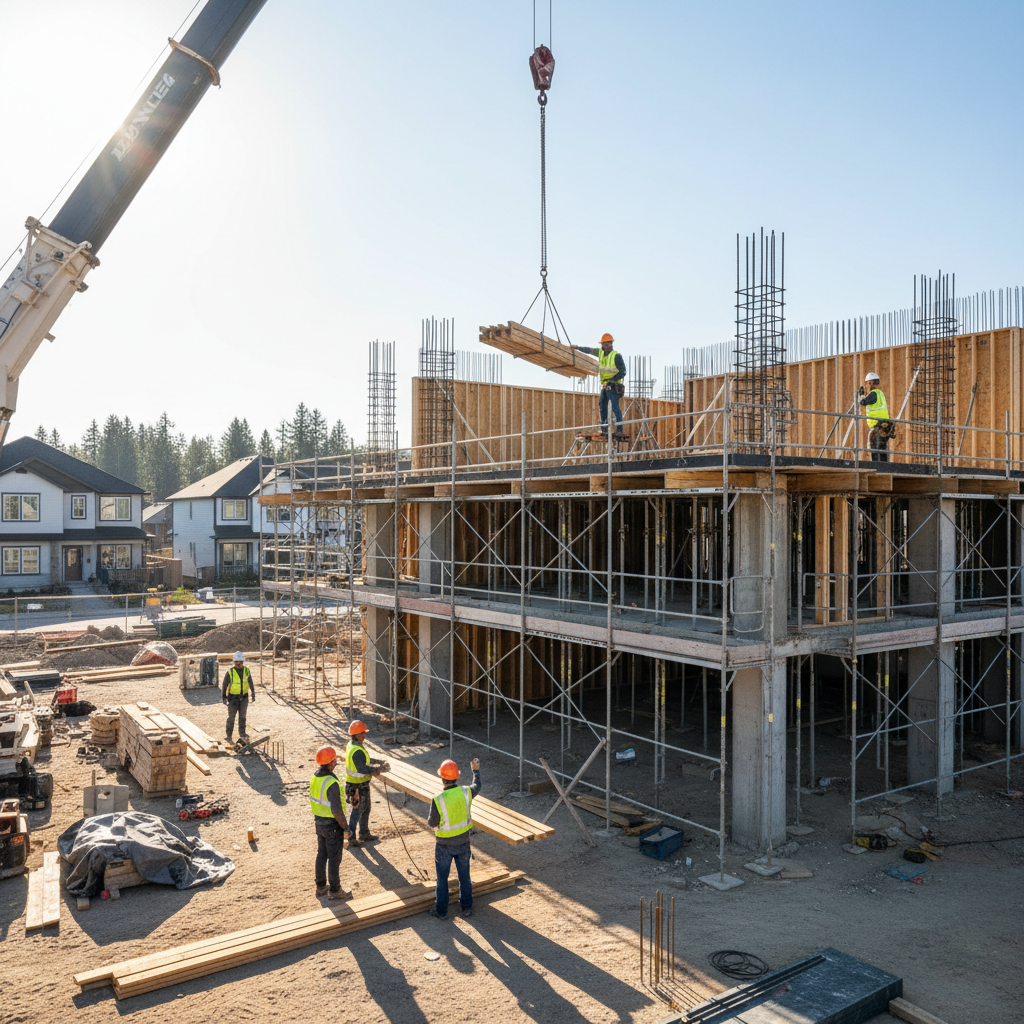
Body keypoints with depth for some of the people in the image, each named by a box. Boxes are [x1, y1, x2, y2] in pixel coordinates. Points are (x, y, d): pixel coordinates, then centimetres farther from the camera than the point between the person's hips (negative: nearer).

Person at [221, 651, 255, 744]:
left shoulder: (247, 671, 0)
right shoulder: (230, 672, -11)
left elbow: (251, 684, 10)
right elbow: (224, 685, -4)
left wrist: (253, 695, 13)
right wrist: (224, 697, -9)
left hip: (244, 697, 3)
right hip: (233, 697, -3)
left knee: (242, 716, 9)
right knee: (231, 716, -2)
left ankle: (242, 734, 18)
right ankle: (228, 736, 8)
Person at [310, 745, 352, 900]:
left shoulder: (315, 776, -2)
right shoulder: (331, 783, -29)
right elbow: (337, 810, -26)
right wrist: (345, 827, -14)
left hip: (319, 821, 8)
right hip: (332, 824, -8)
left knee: (322, 854, 20)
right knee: (334, 858, 7)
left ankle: (321, 887, 32)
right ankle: (335, 890, 19)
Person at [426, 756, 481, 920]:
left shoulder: (438, 800, -26)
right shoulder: (465, 792, -15)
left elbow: (432, 823, -14)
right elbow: (477, 787, 10)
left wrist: (431, 814, 7)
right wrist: (476, 770, 25)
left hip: (444, 845, -3)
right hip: (463, 842, 3)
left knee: (442, 878, 15)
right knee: (464, 876, 20)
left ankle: (441, 910, 27)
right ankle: (466, 907, 32)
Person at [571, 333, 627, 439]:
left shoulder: (616, 356, -10)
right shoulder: (600, 352, 11)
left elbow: (623, 372, -13)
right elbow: (589, 350, 28)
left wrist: (611, 379, -20)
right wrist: (577, 347, 29)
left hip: (613, 386, -8)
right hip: (604, 386, 8)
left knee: (615, 407, -15)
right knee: (602, 406, 12)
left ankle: (619, 431, -18)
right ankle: (604, 430, 21)